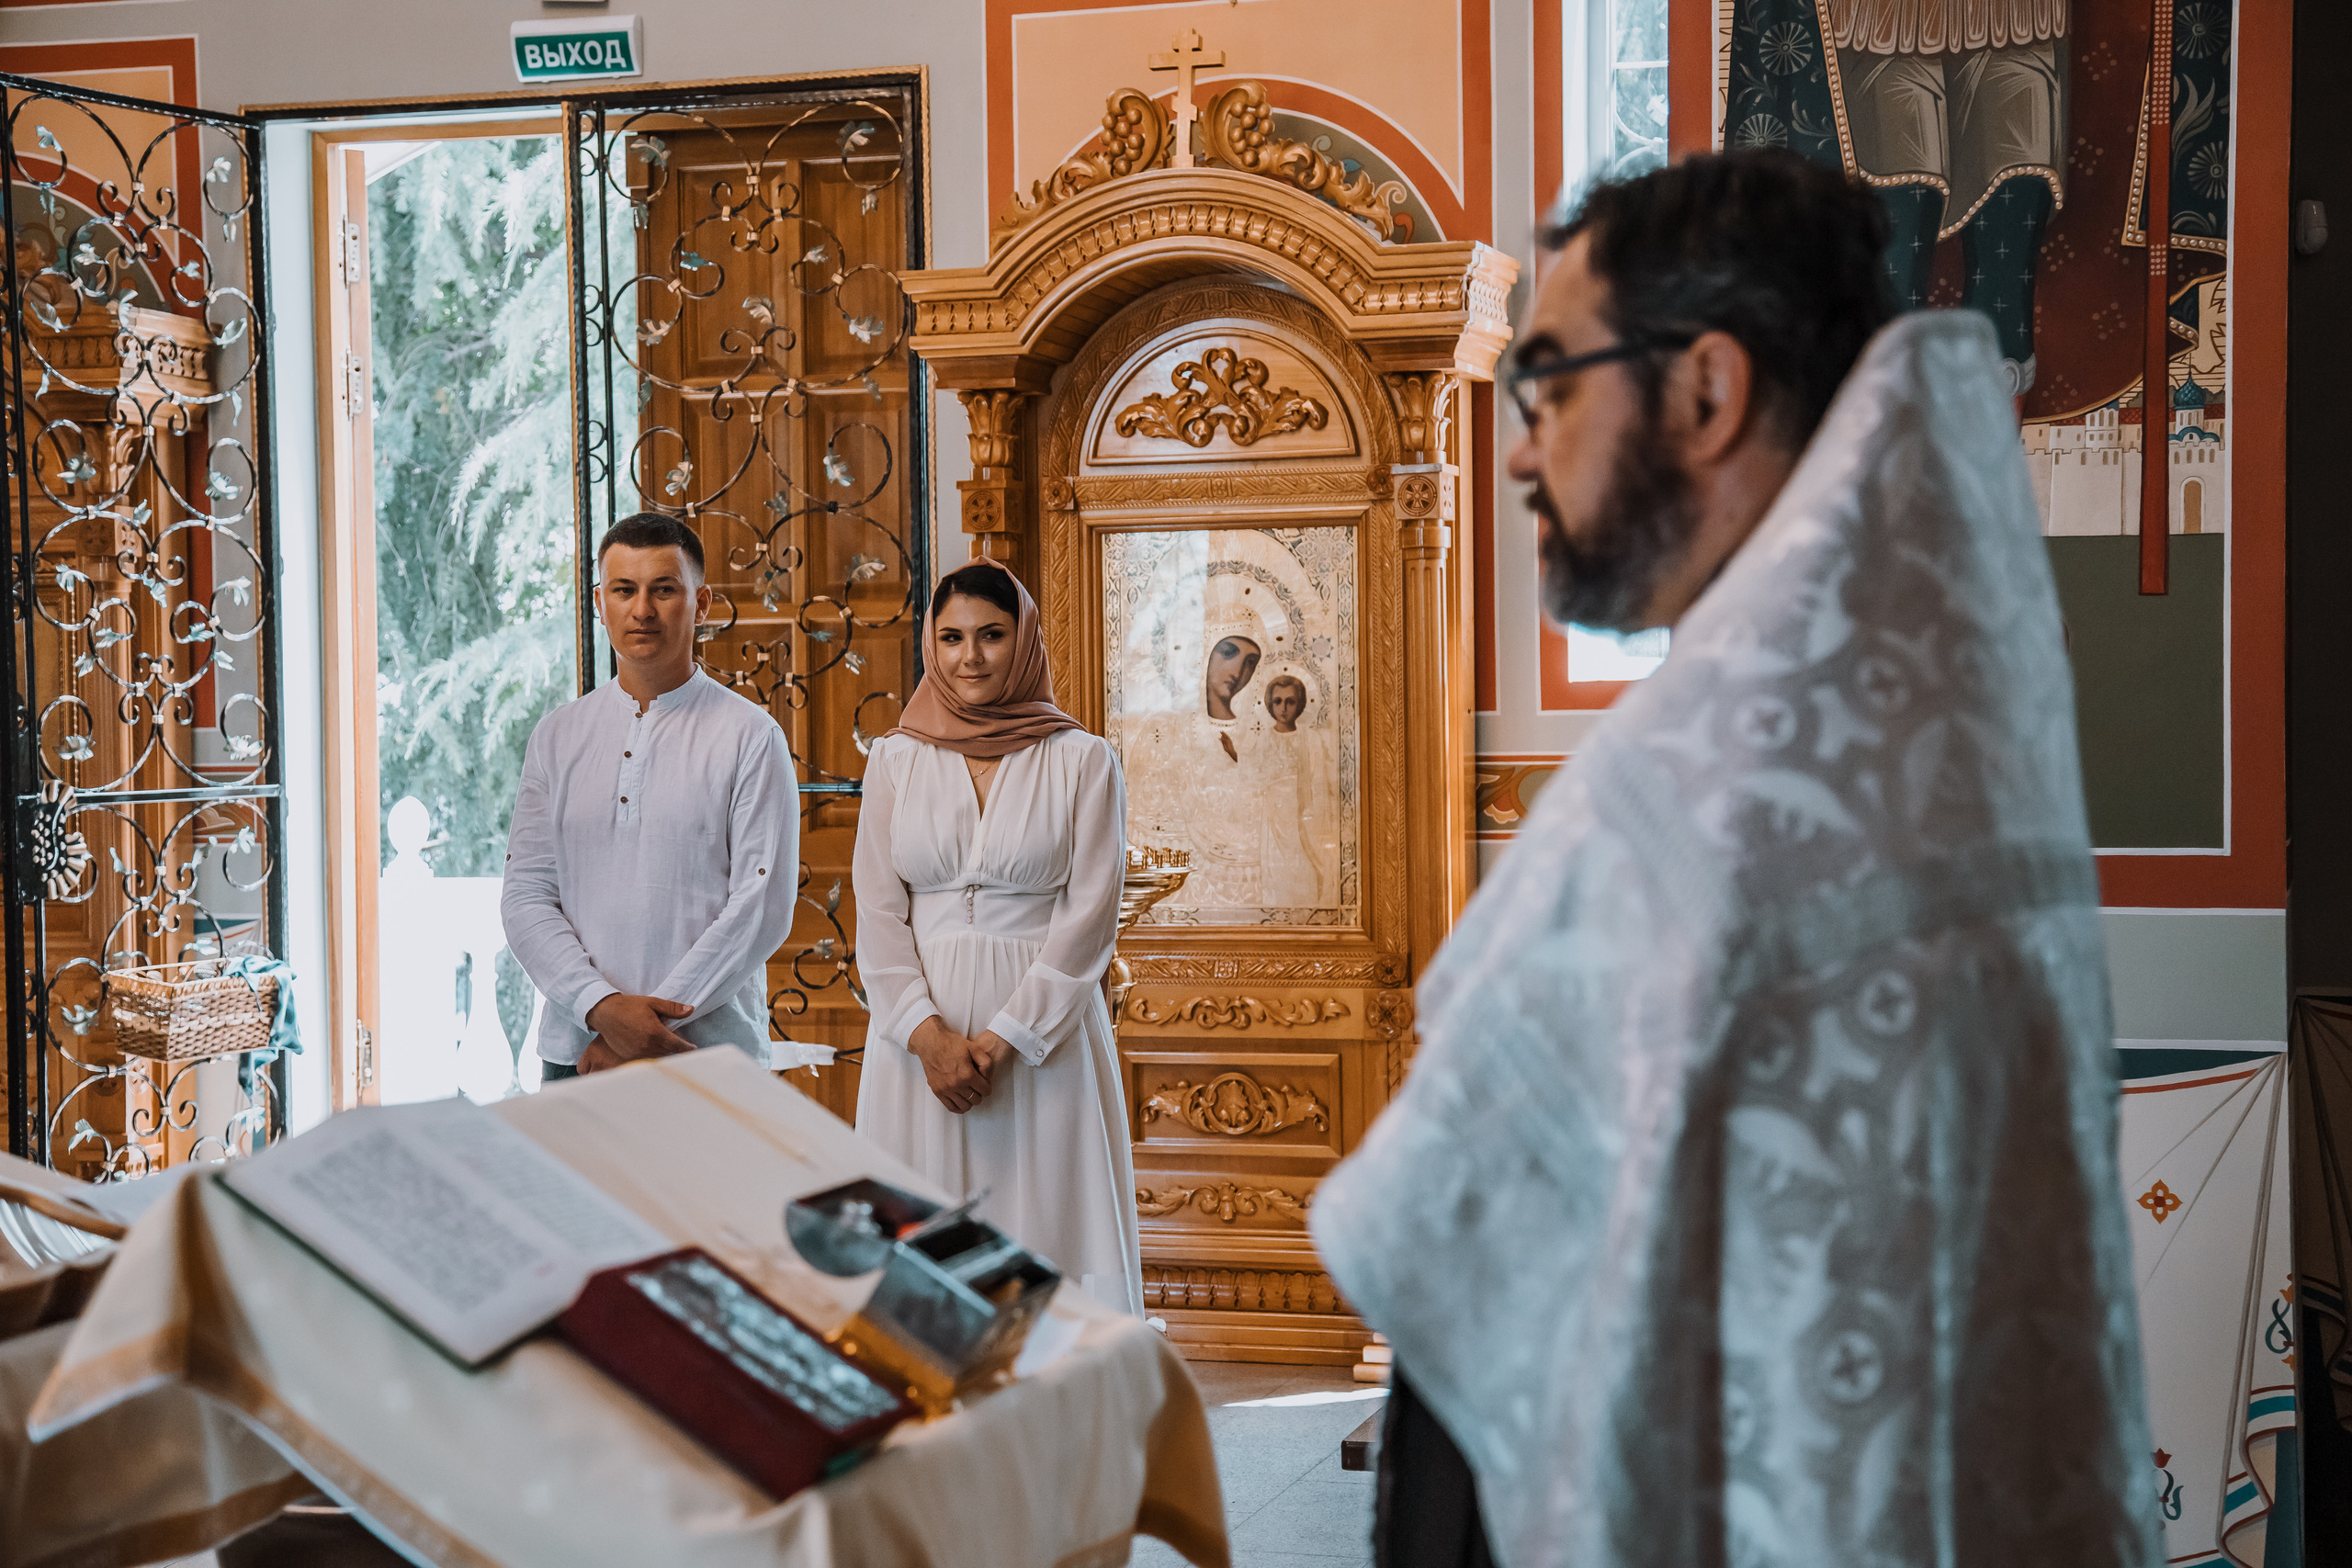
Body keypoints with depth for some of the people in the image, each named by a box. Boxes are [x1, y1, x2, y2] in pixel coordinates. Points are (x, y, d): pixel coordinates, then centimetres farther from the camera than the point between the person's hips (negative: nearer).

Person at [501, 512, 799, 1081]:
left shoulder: (751, 737, -1)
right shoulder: (557, 736, 10)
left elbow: (762, 906, -8)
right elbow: (526, 896, 4)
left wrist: (655, 1016, -15)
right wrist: (603, 1007, -12)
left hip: (710, 1052, -3)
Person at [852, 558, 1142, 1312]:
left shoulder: (1081, 761, 3)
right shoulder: (896, 760, 9)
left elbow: (1090, 914, -3)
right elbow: (876, 912, 4)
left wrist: (1004, 1038, -12)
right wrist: (930, 1035, -10)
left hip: (1044, 1033, -2)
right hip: (922, 1034, 2)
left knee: (1047, 1231, -3)